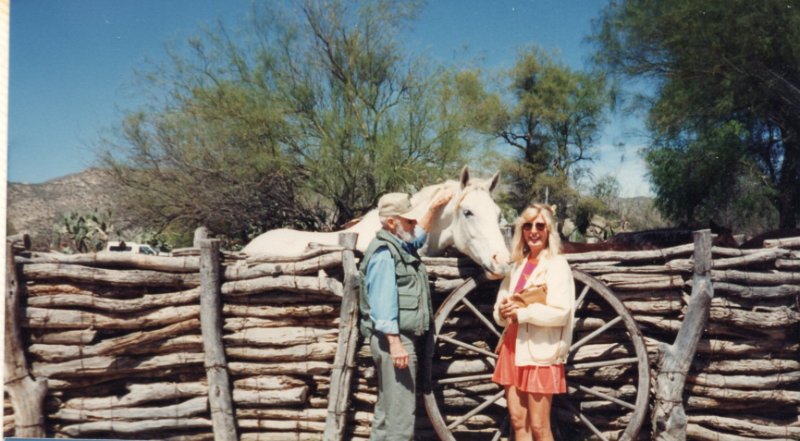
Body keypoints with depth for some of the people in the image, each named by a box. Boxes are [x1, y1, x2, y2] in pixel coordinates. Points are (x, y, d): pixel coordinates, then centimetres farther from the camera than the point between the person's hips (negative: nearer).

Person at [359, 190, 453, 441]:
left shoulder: (402, 246, 14)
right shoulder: (384, 254, -16)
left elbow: (420, 233, 37)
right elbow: (383, 302, -22)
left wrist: (434, 208, 27)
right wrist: (395, 343, -26)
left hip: (403, 338, 11)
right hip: (394, 339, -11)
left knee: (387, 408, 17)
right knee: (400, 411, -7)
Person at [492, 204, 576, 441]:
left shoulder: (557, 265, -6)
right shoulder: (517, 265, 14)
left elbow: (561, 313, -17)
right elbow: (500, 308, 15)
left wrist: (523, 312, -20)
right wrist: (503, 312, -7)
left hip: (540, 352, -6)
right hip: (513, 349, 6)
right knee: (518, 422, 10)